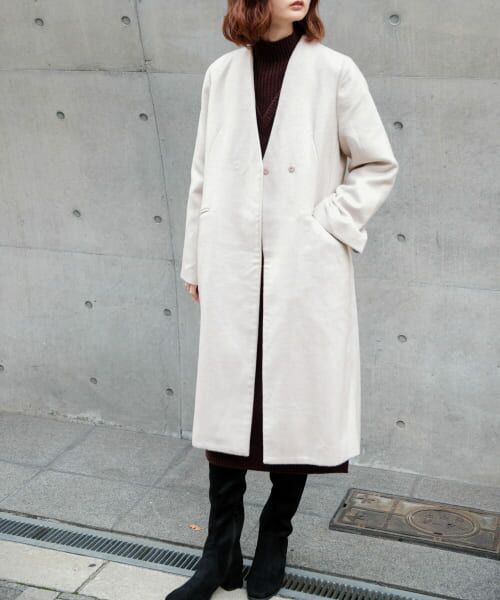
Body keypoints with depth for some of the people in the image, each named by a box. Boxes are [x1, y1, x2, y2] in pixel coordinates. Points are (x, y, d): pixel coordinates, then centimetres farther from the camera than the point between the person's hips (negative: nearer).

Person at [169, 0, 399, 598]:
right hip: (232, 274, 2)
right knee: (226, 410, 6)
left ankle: (274, 540, 28)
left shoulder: (334, 72, -4)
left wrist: (328, 226, -8)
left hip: (305, 275, -2)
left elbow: (378, 166, 2)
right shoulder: (221, 74, 5)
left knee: (296, 410, 8)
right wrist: (195, 263, 12)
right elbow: (204, 177, 10)